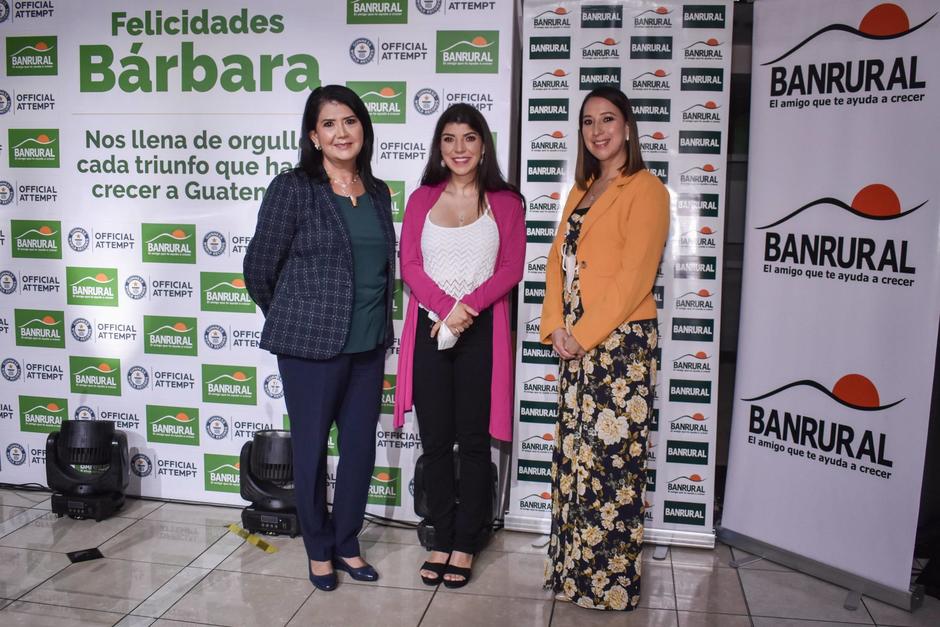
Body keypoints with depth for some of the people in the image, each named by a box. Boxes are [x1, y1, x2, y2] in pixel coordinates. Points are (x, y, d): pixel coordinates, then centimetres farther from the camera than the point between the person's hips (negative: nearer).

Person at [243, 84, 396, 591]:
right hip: (311, 343, -5)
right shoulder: (293, 189, -8)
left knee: (361, 447, 12)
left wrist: (378, 324, 14)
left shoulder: (378, 192, 8)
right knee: (311, 447, 8)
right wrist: (291, 320, 9)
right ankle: (319, 549, 28)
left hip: (369, 345, 5)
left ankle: (346, 544, 31)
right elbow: (259, 268, -3)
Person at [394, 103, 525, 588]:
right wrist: (445, 308, -14)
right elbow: (409, 265, 1)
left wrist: (467, 306, -15)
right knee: (435, 441, 6)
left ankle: (464, 544, 16)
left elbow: (511, 269, -2)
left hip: (481, 329, -1)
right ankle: (442, 539, 19)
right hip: (429, 328, 2)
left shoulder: (505, 202, 5)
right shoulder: (422, 199, 10)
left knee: (473, 440, 4)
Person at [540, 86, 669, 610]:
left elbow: (634, 278, -15)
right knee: (574, 455, 12)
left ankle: (612, 581, 12)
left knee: (612, 458, -2)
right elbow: (559, 259, 13)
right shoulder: (583, 190, 18)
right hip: (576, 343, 8)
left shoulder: (645, 189, -7)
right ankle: (574, 570, 25)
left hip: (621, 342, -8)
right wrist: (555, 327, -1)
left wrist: (583, 334, -15)